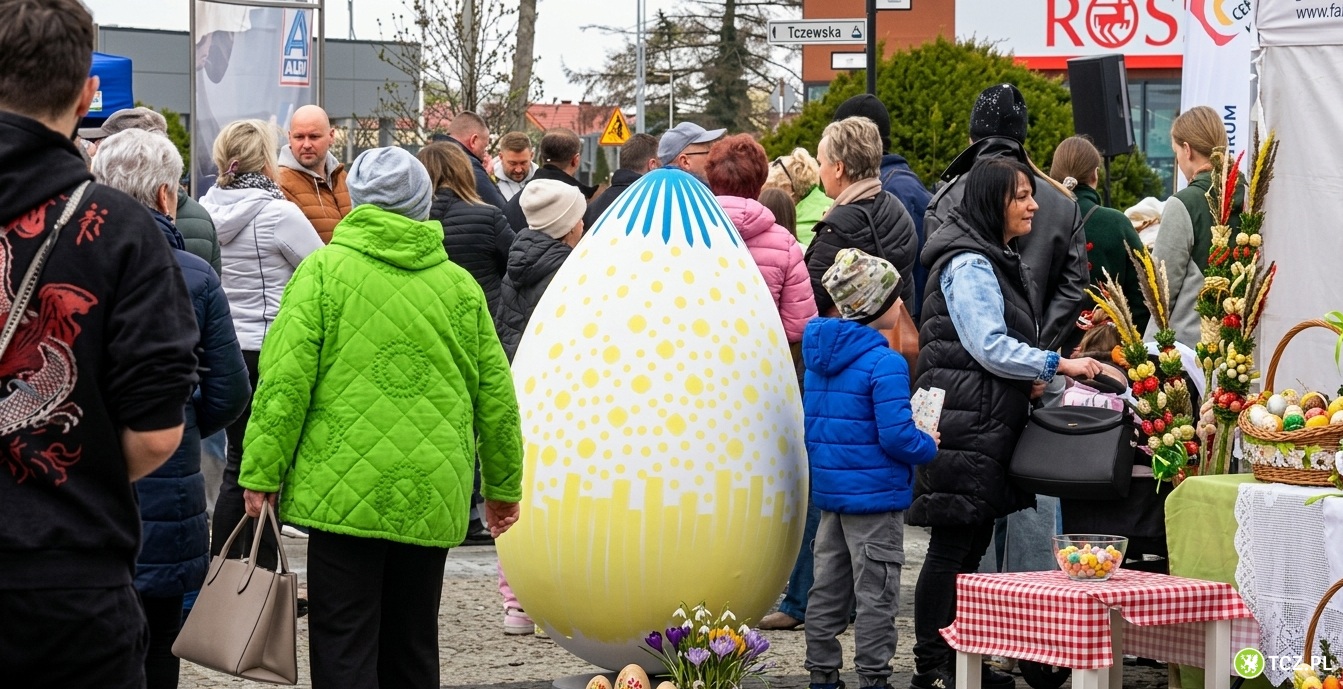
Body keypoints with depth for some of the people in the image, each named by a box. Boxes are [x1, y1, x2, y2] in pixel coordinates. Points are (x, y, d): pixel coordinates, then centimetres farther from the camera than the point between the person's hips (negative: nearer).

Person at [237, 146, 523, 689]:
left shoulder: (324, 270, -2)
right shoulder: (459, 284, 9)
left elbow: (286, 379, -9)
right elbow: (496, 395, 12)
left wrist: (261, 472, -4)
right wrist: (504, 486, 23)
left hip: (346, 494, -4)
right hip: (433, 497, 4)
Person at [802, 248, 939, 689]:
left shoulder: (819, 358, 7)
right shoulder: (885, 363, -18)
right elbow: (897, 436, -21)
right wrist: (928, 447, -3)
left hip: (829, 490, 8)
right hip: (875, 495, -8)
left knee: (828, 589, 14)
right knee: (876, 594, -1)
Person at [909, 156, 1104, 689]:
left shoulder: (997, 260, 20)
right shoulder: (968, 264, -14)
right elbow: (987, 344, -21)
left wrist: (1027, 380, 10)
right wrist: (1057, 365, -20)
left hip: (991, 420, 10)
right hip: (964, 421, -10)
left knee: (973, 543, 12)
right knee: (952, 544, -7)